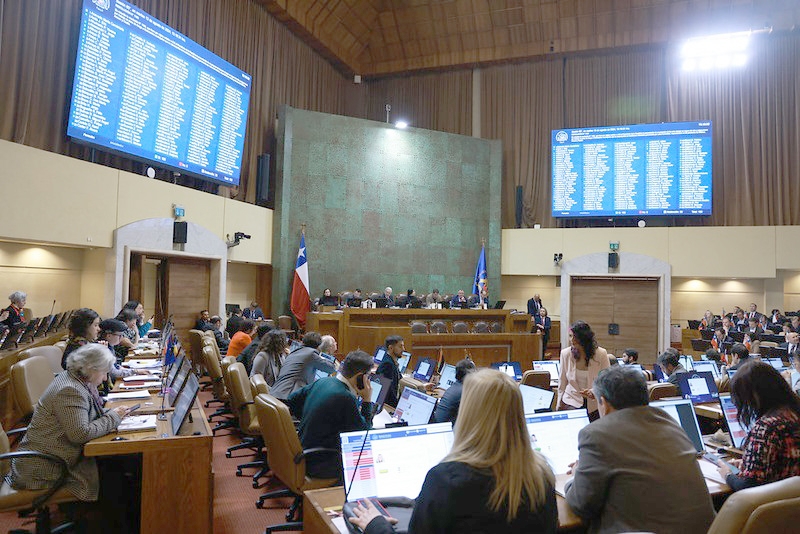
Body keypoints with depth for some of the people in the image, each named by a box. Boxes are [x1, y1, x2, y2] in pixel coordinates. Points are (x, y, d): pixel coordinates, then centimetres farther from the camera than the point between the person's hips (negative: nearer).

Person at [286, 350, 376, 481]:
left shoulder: (322, 382, -1)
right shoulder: (346, 398, -26)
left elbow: (291, 401, 12)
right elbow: (364, 432, -13)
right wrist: (367, 400, -9)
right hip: (318, 464, -8)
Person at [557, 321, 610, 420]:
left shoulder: (601, 354, -11)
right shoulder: (565, 353, -6)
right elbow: (562, 383, 4)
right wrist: (559, 406, 8)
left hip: (594, 405, 0)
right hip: (571, 402, 1)